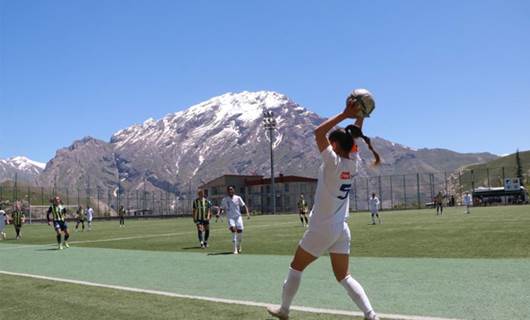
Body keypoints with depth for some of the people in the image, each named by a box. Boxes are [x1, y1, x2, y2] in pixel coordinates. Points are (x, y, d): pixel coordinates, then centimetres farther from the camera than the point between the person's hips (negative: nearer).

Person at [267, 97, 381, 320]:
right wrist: (359, 115, 7)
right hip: (341, 230, 6)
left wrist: (344, 114, -17)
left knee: (296, 268, 14)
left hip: (321, 229, -6)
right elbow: (353, 138, 16)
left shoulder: (334, 162, -18)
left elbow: (318, 132, -19)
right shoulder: (352, 165, 0)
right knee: (343, 276, 13)